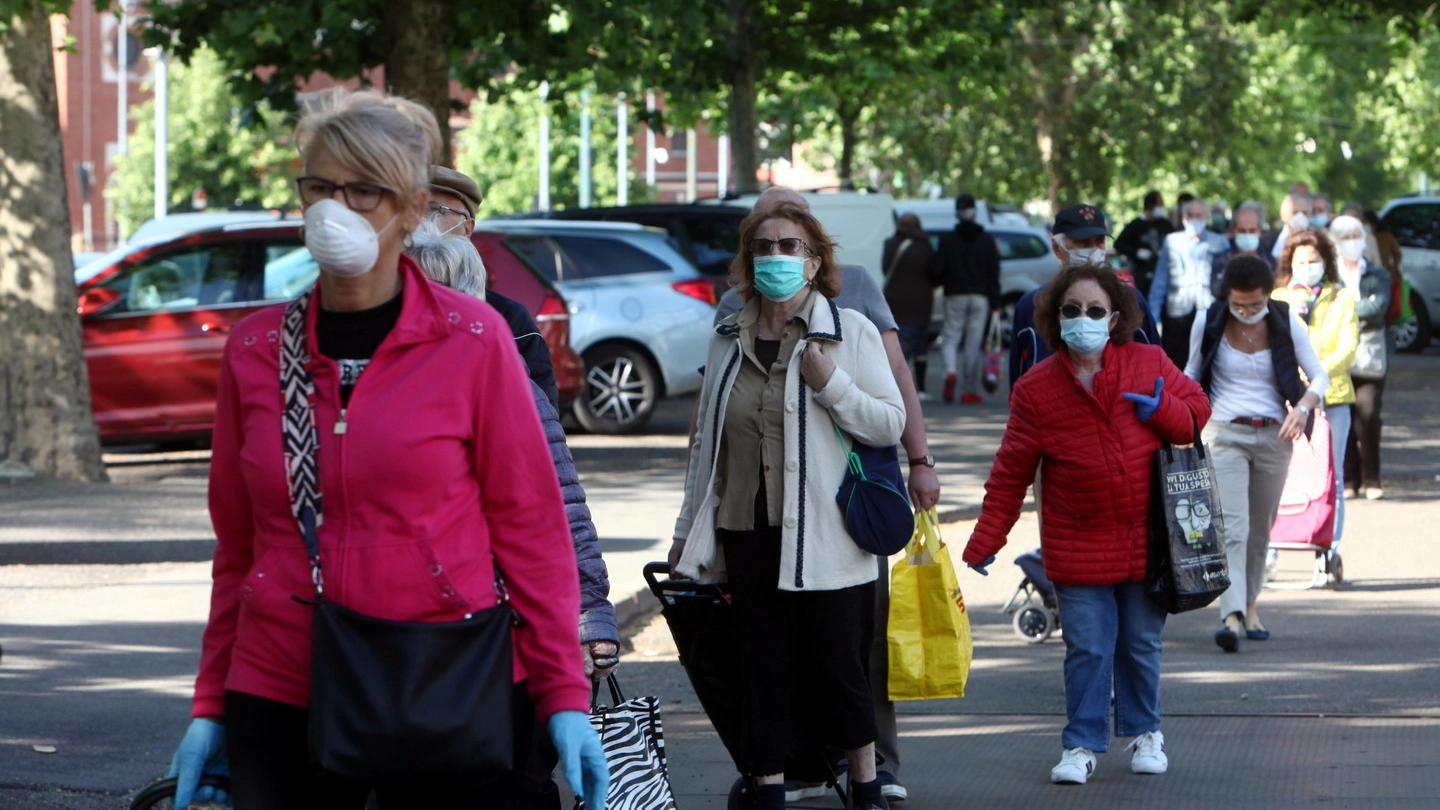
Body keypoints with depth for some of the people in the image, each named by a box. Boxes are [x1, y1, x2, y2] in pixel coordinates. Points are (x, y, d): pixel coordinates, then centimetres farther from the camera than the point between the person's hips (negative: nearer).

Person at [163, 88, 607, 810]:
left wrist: (564, 696, -5)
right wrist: (211, 707, 11)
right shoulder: (255, 351, 6)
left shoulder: (471, 340, -2)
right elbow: (237, 544, 12)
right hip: (283, 703, 3)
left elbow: (530, 524, -1)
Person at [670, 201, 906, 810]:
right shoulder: (728, 339, 11)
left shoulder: (849, 331, 0)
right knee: (761, 665, 6)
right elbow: (706, 441, 16)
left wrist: (831, 384, -17)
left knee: (836, 662, 1)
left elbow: (891, 423, -4)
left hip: (823, 535, -3)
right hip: (746, 531, 4)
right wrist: (688, 530, 16)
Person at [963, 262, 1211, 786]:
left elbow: (1196, 411, 10)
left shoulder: (1149, 365, 1)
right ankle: (1082, 745, 9)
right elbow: (1011, 472, 1)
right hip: (1078, 546, -1)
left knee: (1142, 644, 11)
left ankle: (1144, 734, 29)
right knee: (1087, 650, -2)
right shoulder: (1036, 388, -2)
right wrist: (985, 540, 0)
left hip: (1146, 540, 1)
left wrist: (1163, 410, -14)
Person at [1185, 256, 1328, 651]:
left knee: (1260, 529, 11)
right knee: (1231, 527, -16)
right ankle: (1232, 616, -27)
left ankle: (1249, 603, 29)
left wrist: (1303, 406, -17)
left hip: (1273, 436, 2)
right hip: (1224, 433, -2)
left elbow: (1319, 375, 2)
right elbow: (1192, 374, 10)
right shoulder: (1209, 323, -4)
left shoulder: (1287, 323, -3)